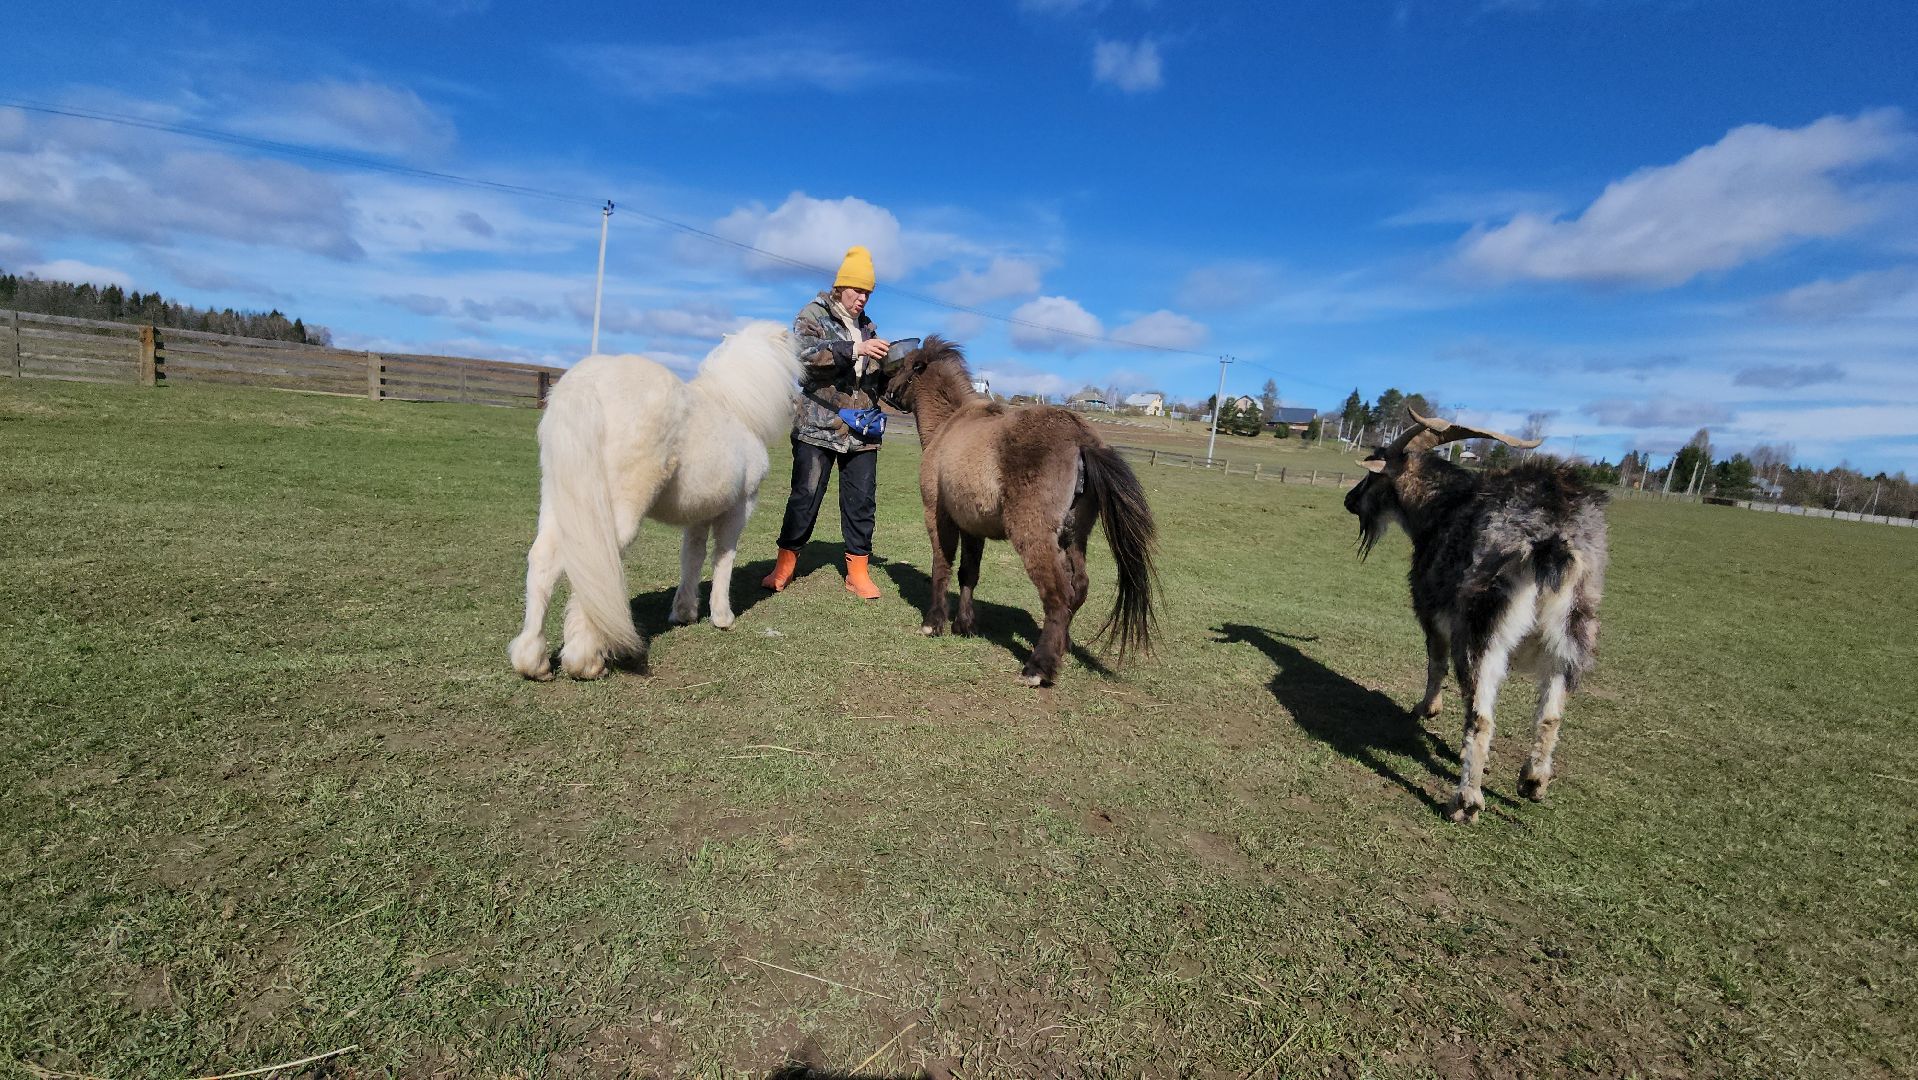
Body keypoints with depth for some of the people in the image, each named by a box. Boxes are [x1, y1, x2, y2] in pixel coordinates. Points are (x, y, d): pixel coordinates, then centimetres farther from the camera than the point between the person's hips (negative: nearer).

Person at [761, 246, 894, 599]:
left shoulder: (867, 326, 18)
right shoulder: (813, 315, 1)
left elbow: (877, 377, 23)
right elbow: (804, 351, -21)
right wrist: (853, 349, -30)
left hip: (862, 432, 5)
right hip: (817, 426, -5)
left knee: (861, 501, 3)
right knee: (805, 496, 0)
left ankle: (858, 571, 10)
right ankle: (785, 565, 13)